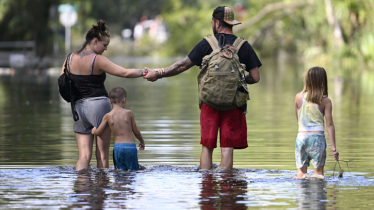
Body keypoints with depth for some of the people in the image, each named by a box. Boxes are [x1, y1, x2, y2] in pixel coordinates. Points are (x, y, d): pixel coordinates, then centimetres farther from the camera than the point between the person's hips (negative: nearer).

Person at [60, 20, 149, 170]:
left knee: (84, 156, 2)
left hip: (79, 108, 5)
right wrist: (144, 72, -3)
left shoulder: (70, 59, 7)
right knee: (102, 156, 4)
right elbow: (125, 73, -12)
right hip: (99, 105, -5)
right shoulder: (97, 60, -9)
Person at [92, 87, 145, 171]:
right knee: (133, 171, 2)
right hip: (130, 146, -2)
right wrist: (142, 141, 25)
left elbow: (98, 132, 7)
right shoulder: (129, 113, -1)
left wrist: (94, 130, 31)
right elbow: (135, 131, 7)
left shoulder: (108, 116, 2)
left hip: (117, 146, 2)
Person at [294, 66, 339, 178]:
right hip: (318, 137, -2)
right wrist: (333, 146, -3)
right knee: (318, 171, 5)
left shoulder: (298, 97, 0)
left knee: (301, 171, 9)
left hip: (301, 136, 2)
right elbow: (329, 125, -6)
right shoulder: (325, 101, -6)